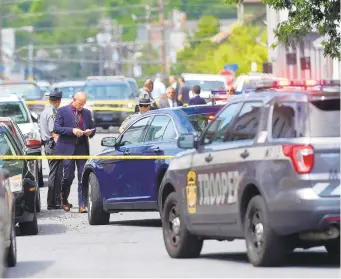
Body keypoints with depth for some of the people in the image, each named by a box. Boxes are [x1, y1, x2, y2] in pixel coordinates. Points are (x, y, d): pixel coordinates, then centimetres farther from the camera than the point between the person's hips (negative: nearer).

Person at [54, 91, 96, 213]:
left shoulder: (87, 113, 14)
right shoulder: (62, 111, 2)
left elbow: (92, 129, 21)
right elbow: (57, 128, -5)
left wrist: (90, 132, -3)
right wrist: (72, 131, -17)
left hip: (82, 148, 3)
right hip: (67, 148, -3)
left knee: (83, 177, -4)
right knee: (68, 176, -1)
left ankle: (82, 204, -3)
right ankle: (64, 200, 23)